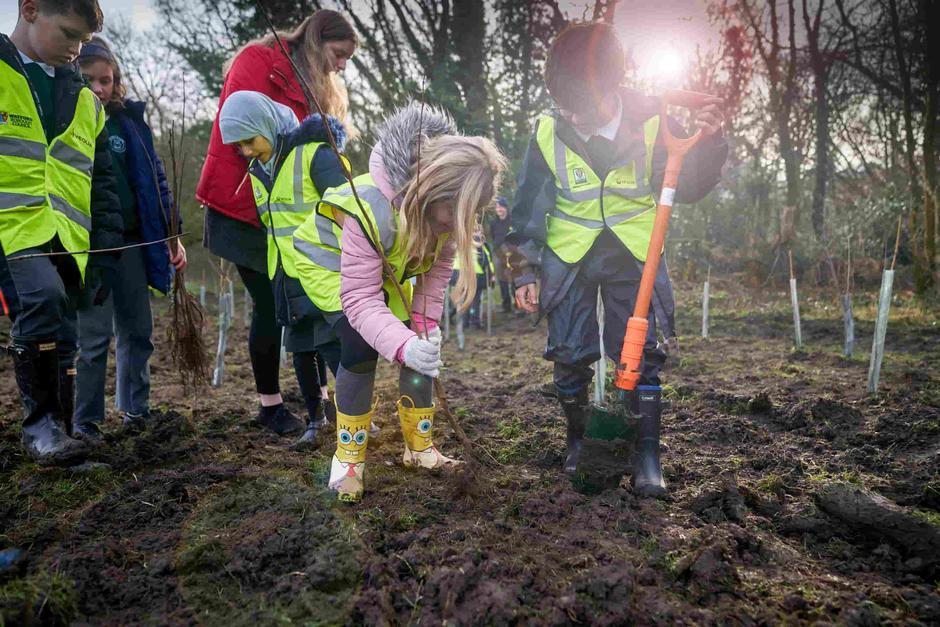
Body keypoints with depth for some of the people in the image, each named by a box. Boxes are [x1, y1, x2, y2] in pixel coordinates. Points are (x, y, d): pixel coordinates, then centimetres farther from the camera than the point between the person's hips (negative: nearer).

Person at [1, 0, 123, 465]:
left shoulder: (84, 101, 19)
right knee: (44, 296, -29)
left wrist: (106, 254, 10)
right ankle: (40, 422, -13)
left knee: (62, 342, 5)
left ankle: (56, 434, 18)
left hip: (66, 241, 5)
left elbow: (101, 186, 19)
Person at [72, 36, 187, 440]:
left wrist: (172, 235, 6)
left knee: (137, 329, 9)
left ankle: (135, 410, 24)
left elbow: (154, 179, 10)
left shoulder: (130, 119, 8)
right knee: (94, 334, -5)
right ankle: (85, 421, 8)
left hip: (132, 240, 4)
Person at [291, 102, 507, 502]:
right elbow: (360, 300, -40)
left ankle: (420, 448, 11)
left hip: (387, 268, 6)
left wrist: (425, 322, -23)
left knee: (423, 348, -5)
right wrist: (404, 346, -55)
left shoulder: (449, 204, -23)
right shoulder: (369, 209, -42)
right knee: (361, 346, -25)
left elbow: (437, 266, -10)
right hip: (329, 261, -6)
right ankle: (348, 457, -7)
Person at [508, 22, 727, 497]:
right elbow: (529, 208, -4)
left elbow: (688, 188, -6)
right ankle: (577, 439, 23)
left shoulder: (650, 124, -14)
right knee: (569, 354, 1)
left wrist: (708, 143, -25)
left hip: (632, 253, 0)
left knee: (641, 352, -5)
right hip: (567, 255, 1)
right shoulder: (548, 132, -13)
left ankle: (647, 454, 8)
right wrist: (525, 272, -3)